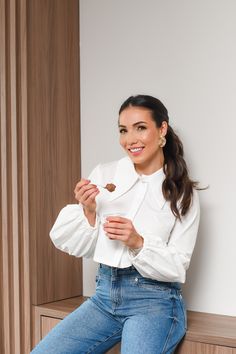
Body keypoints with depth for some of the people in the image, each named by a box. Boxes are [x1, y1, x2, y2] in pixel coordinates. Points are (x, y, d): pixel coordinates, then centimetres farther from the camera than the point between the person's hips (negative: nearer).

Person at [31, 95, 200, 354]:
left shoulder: (184, 194, -2)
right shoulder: (103, 174, 2)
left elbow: (177, 267, -3)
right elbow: (79, 248, 5)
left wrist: (138, 242, -19)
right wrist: (89, 211, -13)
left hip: (154, 302, -2)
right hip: (105, 294, 3)